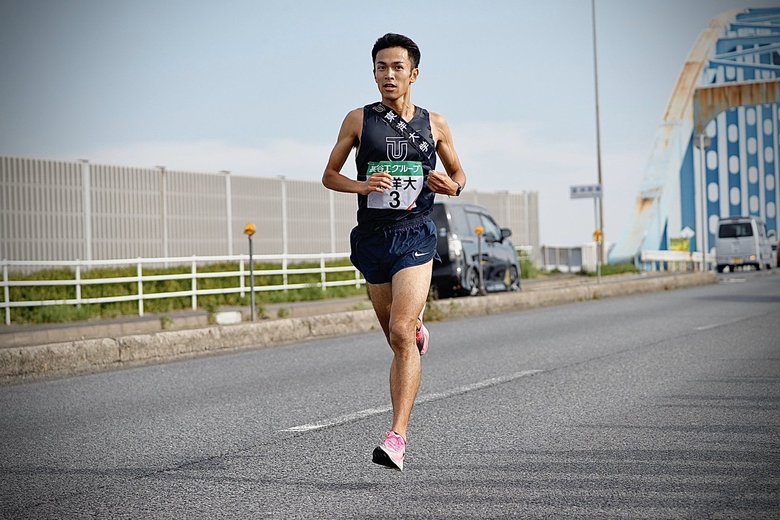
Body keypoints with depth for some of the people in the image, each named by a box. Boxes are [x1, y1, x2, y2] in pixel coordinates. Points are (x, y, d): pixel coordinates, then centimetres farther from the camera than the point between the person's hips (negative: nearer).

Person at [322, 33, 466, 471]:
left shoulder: (434, 124, 6)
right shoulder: (359, 120, 4)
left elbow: (459, 175, 18)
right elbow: (329, 176, 9)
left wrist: (452, 186, -6)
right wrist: (363, 186, -12)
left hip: (415, 236, -2)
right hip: (372, 237, 2)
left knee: (401, 334, -18)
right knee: (400, 337, 13)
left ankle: (398, 436, -19)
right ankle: (418, 327, 53)